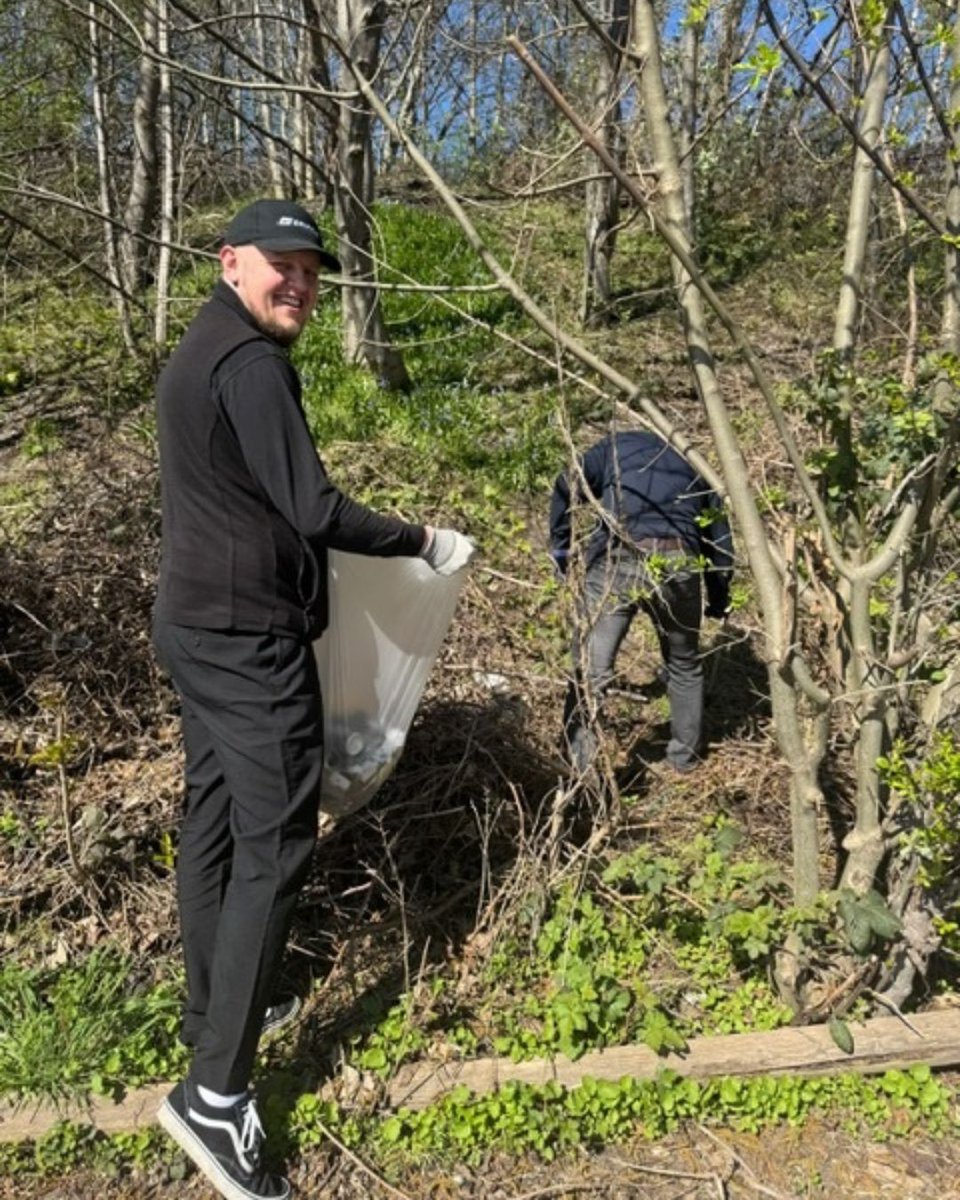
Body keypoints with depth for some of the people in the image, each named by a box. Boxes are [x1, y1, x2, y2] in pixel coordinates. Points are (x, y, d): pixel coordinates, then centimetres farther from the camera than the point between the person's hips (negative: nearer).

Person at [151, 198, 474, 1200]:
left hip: (197, 625, 10)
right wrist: (422, 543, -9)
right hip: (248, 639, -10)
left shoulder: (196, 353, 15)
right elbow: (312, 510, -22)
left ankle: (212, 1015, 33)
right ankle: (215, 1092, 2)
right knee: (274, 848, -5)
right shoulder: (250, 362, -17)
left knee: (212, 824, 17)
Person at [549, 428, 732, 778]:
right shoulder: (694, 466, 32)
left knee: (590, 671, 2)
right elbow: (721, 544, 29)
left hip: (615, 562, -3)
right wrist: (717, 603, 40)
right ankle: (685, 756, 38)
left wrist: (561, 553, 12)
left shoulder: (617, 445, 25)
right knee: (684, 666, 25)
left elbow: (566, 489, 6)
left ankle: (579, 772, 0)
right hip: (678, 565, 3)